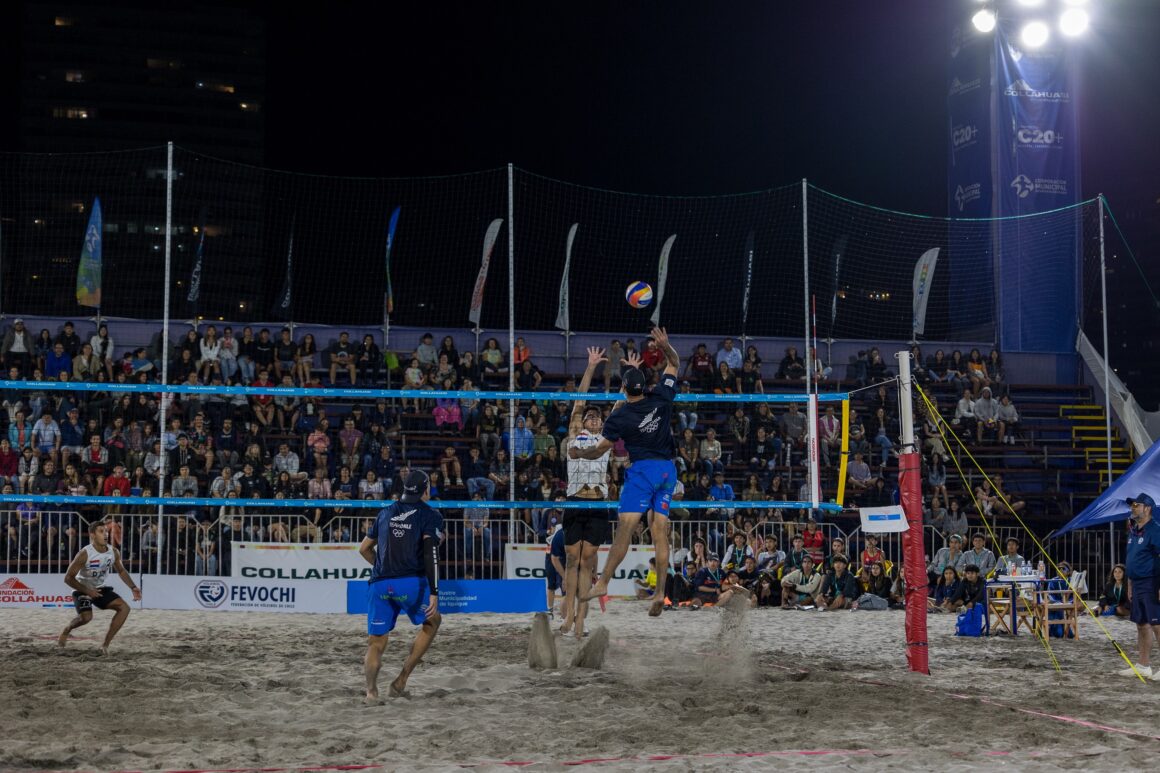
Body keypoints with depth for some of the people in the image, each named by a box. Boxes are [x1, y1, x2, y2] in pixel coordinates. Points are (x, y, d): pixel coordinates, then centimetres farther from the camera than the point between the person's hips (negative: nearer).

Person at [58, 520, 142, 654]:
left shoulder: (114, 552, -10)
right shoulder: (85, 554, -26)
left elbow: (121, 571, 10)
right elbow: (68, 578, -21)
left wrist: (133, 587, -2)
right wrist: (87, 591, -25)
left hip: (100, 588, 6)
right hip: (82, 589, -6)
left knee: (124, 608, -9)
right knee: (86, 617, -28)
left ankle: (106, 645, -3)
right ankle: (66, 631, 8)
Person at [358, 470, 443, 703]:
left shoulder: (385, 513, 19)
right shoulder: (430, 514, 4)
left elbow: (364, 549, 25)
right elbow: (431, 553, -9)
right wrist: (433, 593, -12)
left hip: (380, 585, 4)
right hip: (411, 582, -4)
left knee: (376, 642, 8)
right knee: (432, 621, 21)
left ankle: (371, 690, -18)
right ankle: (401, 680, 11)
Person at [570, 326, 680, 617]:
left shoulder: (619, 417, -8)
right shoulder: (660, 398, 0)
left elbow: (599, 451, 2)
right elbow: (674, 362, 15)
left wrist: (578, 454, 21)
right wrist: (665, 345, -2)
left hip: (643, 470, -5)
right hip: (668, 470, 5)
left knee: (625, 528, -8)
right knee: (659, 531, 2)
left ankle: (603, 583, -10)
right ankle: (660, 592, -2)